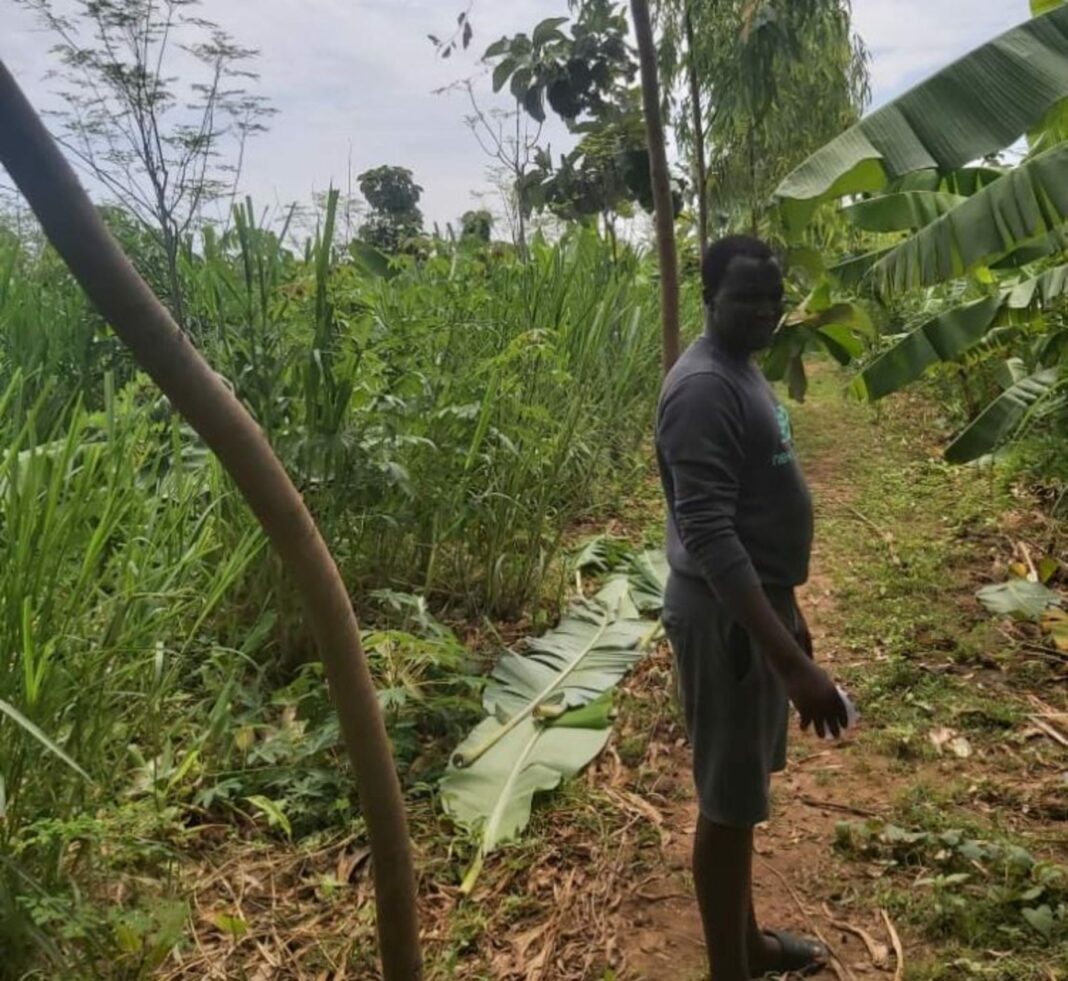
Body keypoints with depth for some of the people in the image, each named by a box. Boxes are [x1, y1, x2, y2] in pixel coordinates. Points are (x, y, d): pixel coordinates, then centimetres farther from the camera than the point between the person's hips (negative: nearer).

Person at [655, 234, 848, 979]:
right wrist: (794, 662, -34)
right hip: (726, 617, -10)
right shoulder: (704, 388, -22)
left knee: (745, 789, 21)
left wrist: (789, 611, 22)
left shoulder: (746, 373, 10)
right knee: (730, 801, 4)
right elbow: (709, 536, -30)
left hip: (758, 604, 10)